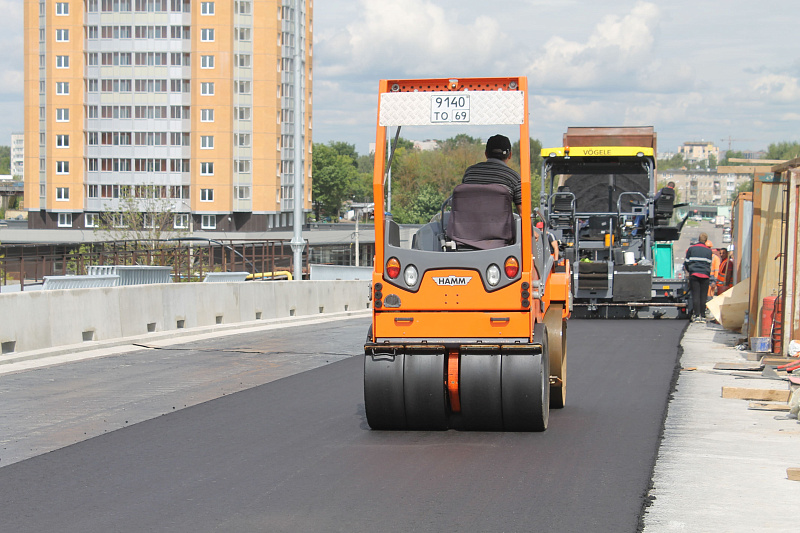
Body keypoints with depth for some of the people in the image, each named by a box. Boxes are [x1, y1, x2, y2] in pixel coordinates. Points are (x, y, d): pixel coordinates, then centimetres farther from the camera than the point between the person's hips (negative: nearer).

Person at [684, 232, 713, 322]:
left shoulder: (691, 249, 5)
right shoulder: (709, 251, 7)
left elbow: (687, 262, 8)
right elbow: (709, 264, 10)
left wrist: (687, 270, 26)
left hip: (694, 274, 0)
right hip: (705, 276, 1)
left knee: (695, 296, 0)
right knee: (703, 296, 3)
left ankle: (696, 315, -5)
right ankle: (702, 316, 1)